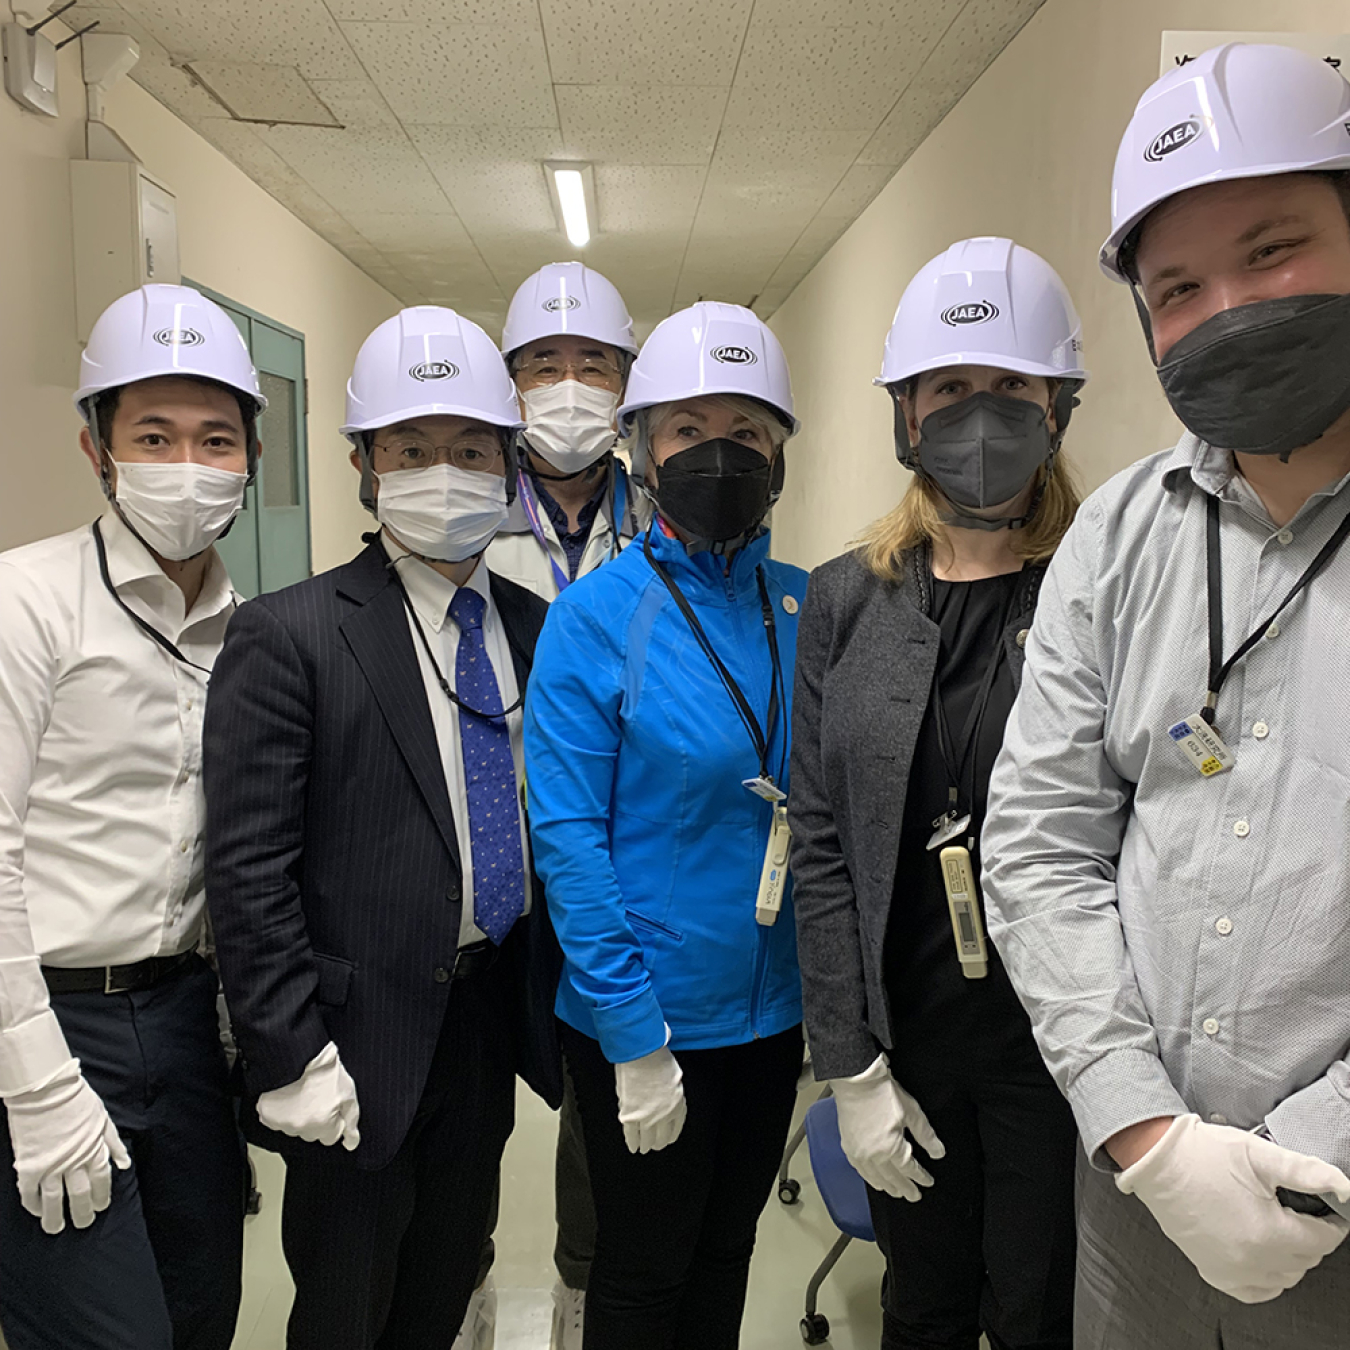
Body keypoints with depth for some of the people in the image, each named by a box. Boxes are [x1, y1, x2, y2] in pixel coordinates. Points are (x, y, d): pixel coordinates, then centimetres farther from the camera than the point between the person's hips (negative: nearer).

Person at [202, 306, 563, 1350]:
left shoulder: (535, 626, 3)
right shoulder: (289, 635, -14)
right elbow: (248, 868, -16)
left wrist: (551, 998, 7)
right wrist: (290, 1058, -16)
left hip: (493, 1020, 5)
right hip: (361, 1039, -5)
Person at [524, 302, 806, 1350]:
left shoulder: (806, 607, 0)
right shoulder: (597, 615, -13)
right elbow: (568, 836, -15)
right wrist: (634, 1037, -16)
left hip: (773, 1009, 4)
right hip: (646, 1018, -4)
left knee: (727, 1249, 23)